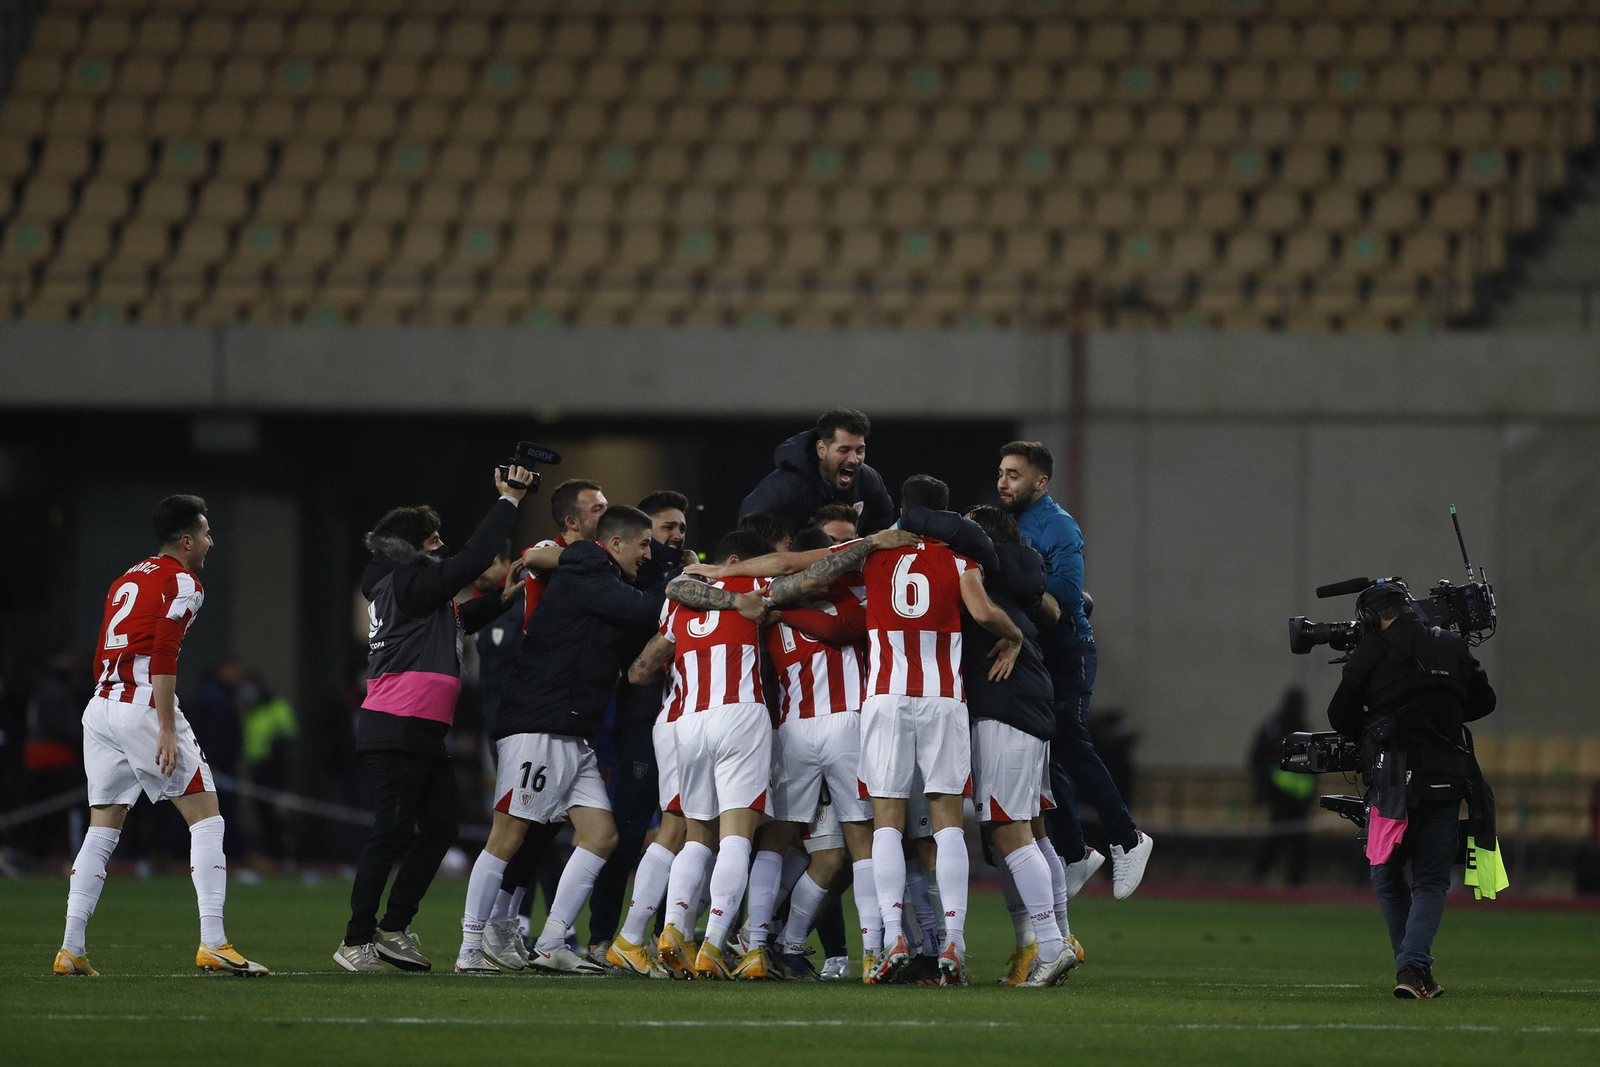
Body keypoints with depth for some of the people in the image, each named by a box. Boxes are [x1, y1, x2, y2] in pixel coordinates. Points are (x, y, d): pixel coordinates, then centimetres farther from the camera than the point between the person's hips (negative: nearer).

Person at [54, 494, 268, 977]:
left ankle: (71, 949, 5)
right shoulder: (183, 583, -3)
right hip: (143, 706, -8)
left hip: (100, 707, 8)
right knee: (206, 818, -2)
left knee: (102, 830, 11)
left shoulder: (125, 581, 22)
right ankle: (213, 943, -11)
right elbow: (163, 656, -14)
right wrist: (167, 730, -17)